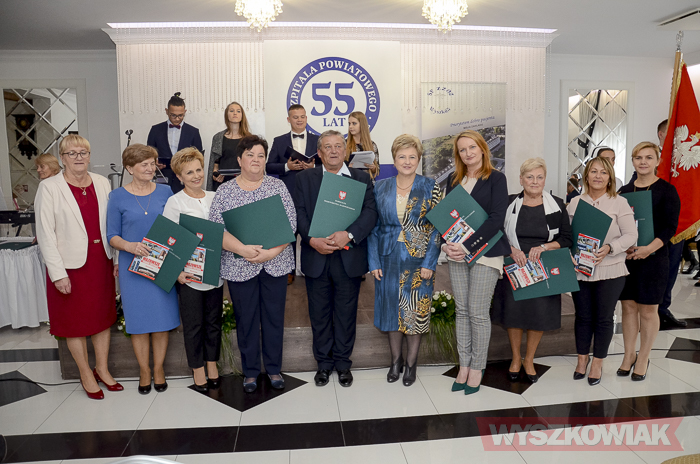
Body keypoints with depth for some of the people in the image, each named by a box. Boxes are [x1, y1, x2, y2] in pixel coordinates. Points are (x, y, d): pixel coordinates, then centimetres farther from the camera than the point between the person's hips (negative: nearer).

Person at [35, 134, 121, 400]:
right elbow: (45, 234, -9)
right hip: (71, 264, -4)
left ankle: (102, 369, 30)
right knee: (75, 321, 9)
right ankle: (86, 375, 26)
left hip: (101, 260, 4)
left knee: (103, 317, 13)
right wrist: (57, 273, -12)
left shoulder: (102, 183, 4)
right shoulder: (49, 188, -7)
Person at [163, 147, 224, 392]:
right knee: (193, 324, 6)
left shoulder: (214, 198, 8)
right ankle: (198, 371, 21)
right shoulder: (175, 202, -5)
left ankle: (212, 366, 28)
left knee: (214, 321, 13)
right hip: (189, 273, -4)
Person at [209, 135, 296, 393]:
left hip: (275, 264, 1)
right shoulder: (225, 191, 2)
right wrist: (242, 249, -21)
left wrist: (271, 252, -17)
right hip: (239, 267, 0)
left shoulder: (278, 186, 3)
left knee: (274, 317, 9)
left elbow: (290, 224, -4)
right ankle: (250, 372, 26)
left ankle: (274, 369, 26)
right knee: (246, 319, 9)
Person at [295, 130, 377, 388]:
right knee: (319, 314, 11)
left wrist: (349, 234, -22)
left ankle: (343, 363, 28)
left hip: (349, 258, 0)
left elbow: (370, 213, -7)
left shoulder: (362, 179, 5)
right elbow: (299, 214, -2)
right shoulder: (304, 178, 7)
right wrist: (312, 240, -18)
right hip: (316, 258, 1)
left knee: (346, 314, 10)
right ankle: (324, 363, 28)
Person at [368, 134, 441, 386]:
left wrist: (429, 263, -10)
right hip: (389, 259, 2)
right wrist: (374, 261, -1)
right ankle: (395, 360, 28)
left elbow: (436, 227, -4)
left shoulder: (430, 188, -2)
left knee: (416, 311, 4)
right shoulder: (380, 188, 4)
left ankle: (411, 363, 24)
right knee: (391, 309, 9)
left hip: (418, 260, -2)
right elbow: (373, 226, 5)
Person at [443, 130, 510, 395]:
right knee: (461, 311, 8)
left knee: (478, 313, -2)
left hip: (485, 253, -4)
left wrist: (468, 246, -18)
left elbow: (496, 219, -11)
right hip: (457, 254, 5)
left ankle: (477, 369, 13)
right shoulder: (454, 180, 12)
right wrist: (446, 244, -6)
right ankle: (464, 366, 18)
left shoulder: (496, 179, -2)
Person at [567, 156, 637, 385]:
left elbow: (631, 235, -6)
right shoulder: (575, 203, 6)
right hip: (579, 270, 2)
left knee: (603, 318, 7)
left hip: (609, 270, -2)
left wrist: (609, 248, -21)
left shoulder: (619, 203, -1)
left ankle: (597, 362, 24)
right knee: (583, 316, 11)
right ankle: (582, 357, 30)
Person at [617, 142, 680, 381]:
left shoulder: (666, 190, -3)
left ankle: (643, 359, 18)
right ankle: (629, 354, 23)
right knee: (628, 306, 9)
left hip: (653, 257, -3)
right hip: (625, 257, 4)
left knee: (648, 309, 4)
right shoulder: (625, 191, 9)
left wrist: (650, 248, -24)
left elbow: (670, 226, -10)